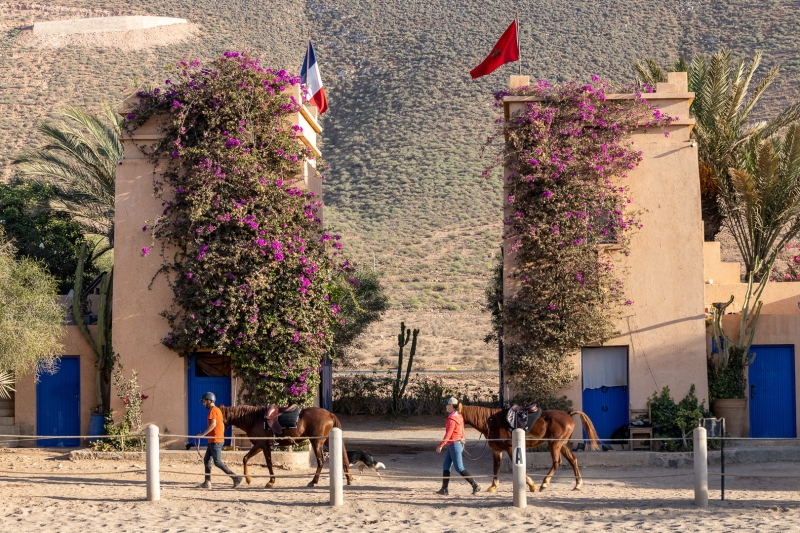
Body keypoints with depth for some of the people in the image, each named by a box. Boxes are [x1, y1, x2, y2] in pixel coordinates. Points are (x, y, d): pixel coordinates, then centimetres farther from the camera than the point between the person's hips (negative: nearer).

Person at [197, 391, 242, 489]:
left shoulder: (213, 410, -12)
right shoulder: (217, 410, 18)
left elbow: (213, 424, -25)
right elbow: (222, 425, 22)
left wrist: (203, 434, -22)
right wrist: (221, 435, 24)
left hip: (215, 441, -10)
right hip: (213, 440, 10)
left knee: (217, 462, -10)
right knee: (207, 460, 10)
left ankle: (236, 478, -11)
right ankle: (207, 482, 9)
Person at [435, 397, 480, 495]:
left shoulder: (452, 419, -18)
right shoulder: (459, 417, 11)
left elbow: (448, 434, -22)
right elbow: (462, 432, 17)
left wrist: (441, 446, -20)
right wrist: (461, 440, 26)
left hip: (454, 445, -10)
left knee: (459, 468, -5)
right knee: (446, 466, 10)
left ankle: (475, 485, -2)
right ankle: (444, 489, 10)